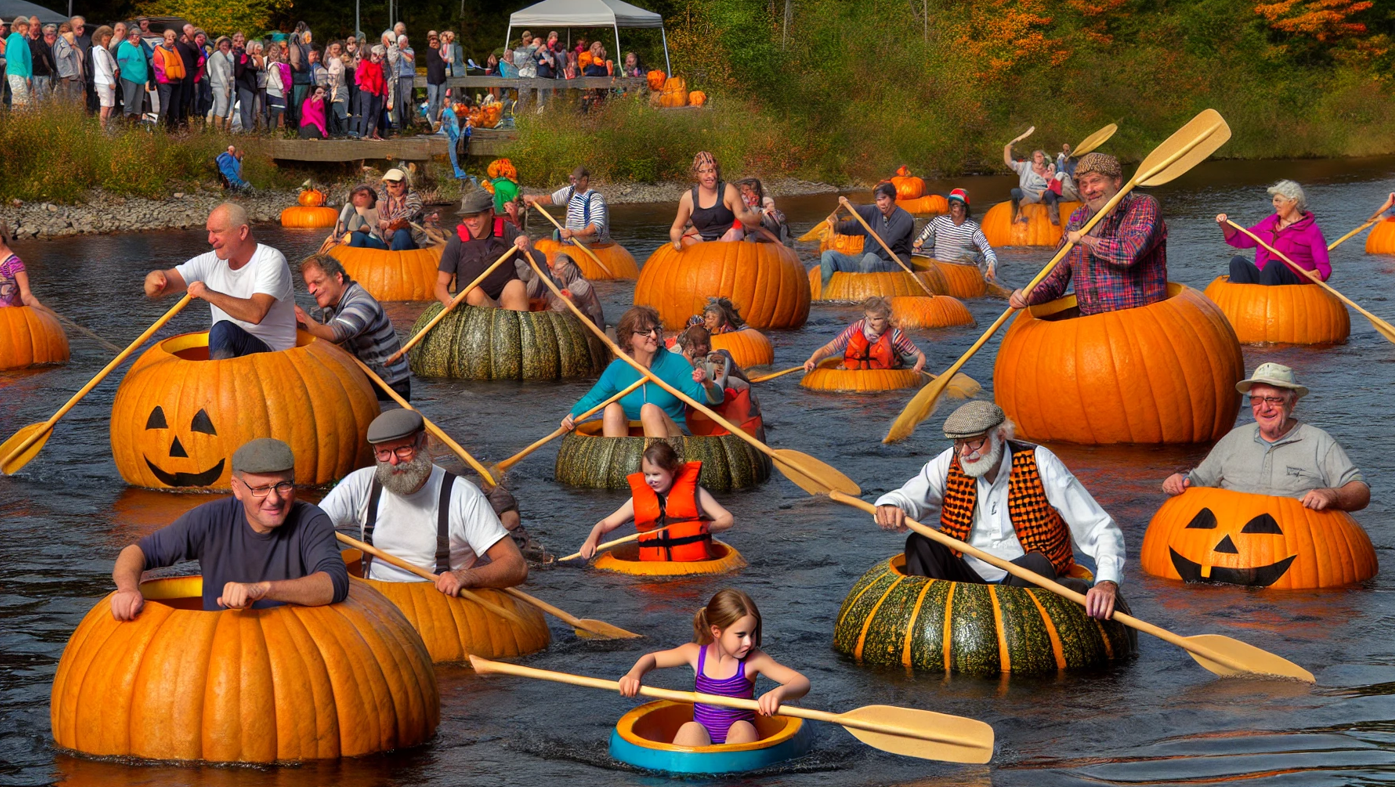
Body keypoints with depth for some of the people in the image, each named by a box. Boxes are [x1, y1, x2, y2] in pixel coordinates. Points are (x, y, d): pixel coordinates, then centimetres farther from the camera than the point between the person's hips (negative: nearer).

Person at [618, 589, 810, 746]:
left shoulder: (754, 660, -8)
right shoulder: (696, 653, 1)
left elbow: (802, 682, -17)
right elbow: (651, 658, 17)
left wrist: (779, 693, -41)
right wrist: (634, 674, -7)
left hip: (739, 741, -1)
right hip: (701, 742, 1)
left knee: (742, 728, -33)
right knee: (690, 729, -31)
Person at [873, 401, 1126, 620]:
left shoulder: (1039, 463, -7)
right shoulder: (950, 464, 3)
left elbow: (1100, 529, -12)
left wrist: (1107, 582, -30)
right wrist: (889, 508, -35)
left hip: (1028, 584, -3)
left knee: (1034, 565, -34)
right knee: (920, 545, -19)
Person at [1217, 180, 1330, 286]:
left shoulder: (1311, 230, 4)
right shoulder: (1270, 223, 22)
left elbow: (1324, 267, -3)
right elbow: (1242, 240, 24)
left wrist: (1317, 274, -28)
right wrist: (1225, 226, 5)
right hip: (1261, 276, 5)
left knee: (1272, 265, -37)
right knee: (1238, 262, -22)